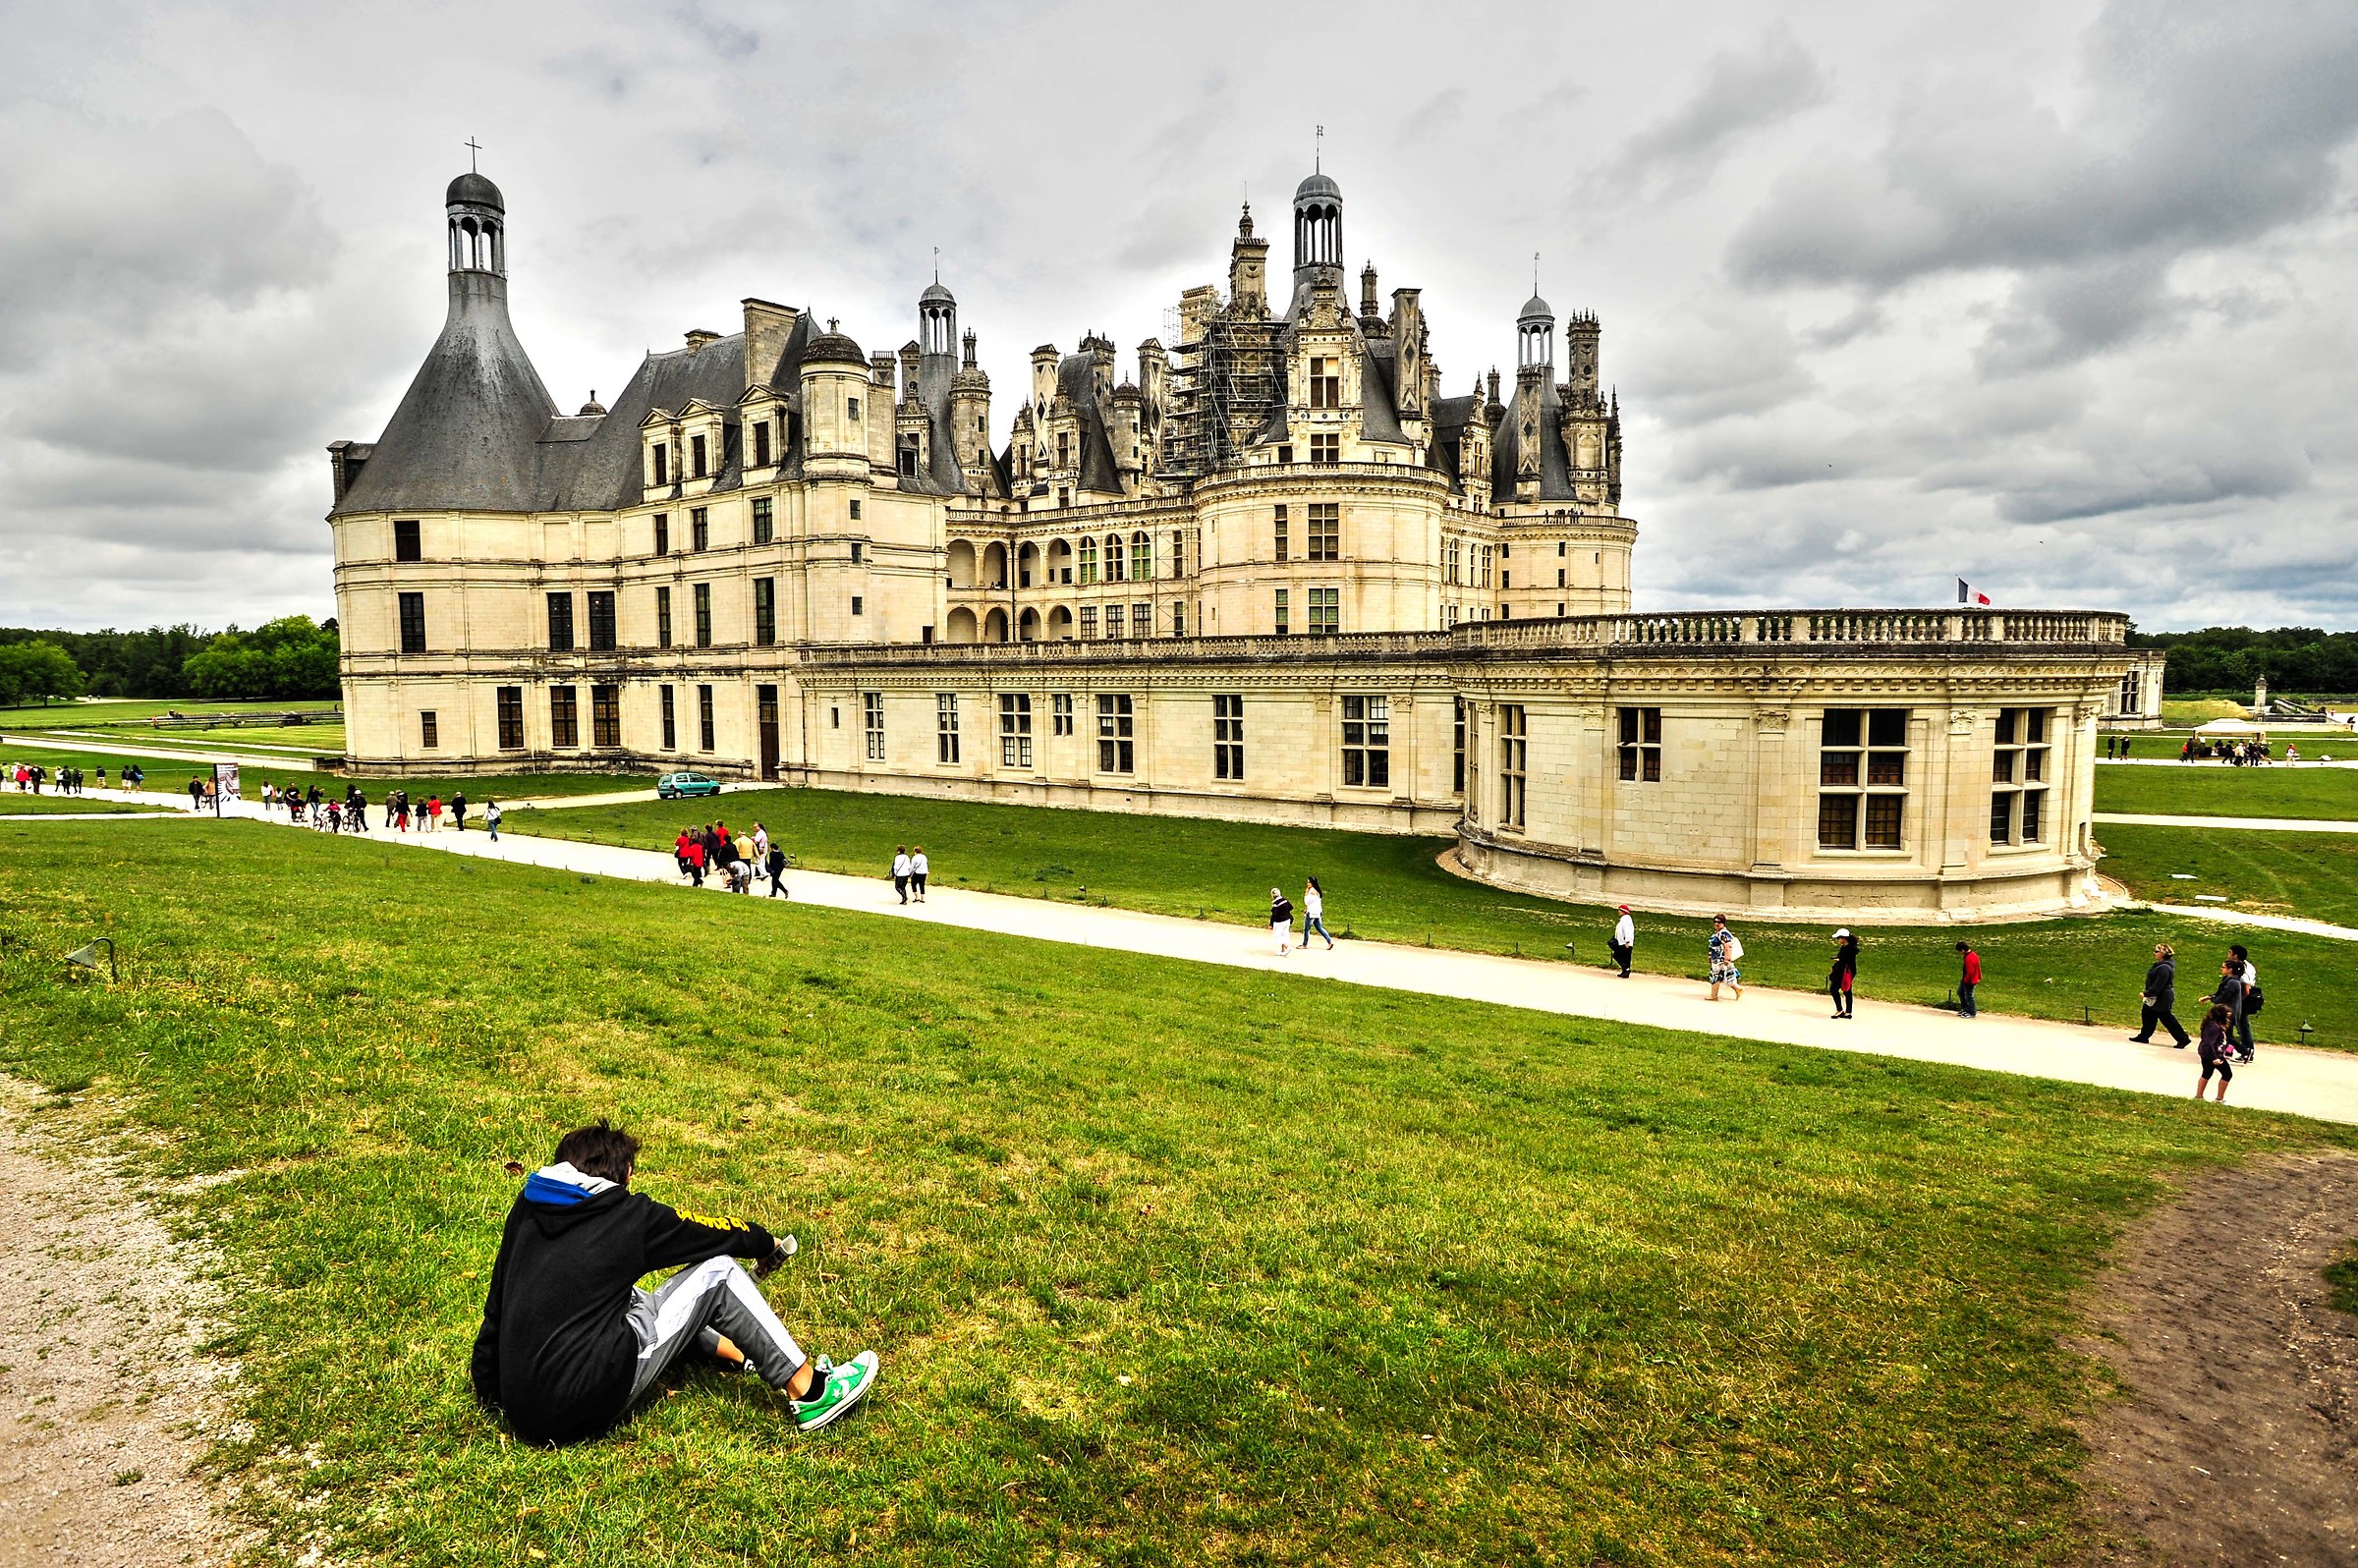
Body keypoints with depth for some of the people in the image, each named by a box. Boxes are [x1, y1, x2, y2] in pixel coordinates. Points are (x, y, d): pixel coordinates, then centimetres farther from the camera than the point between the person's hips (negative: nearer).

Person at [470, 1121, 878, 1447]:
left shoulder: (526, 1209, 12)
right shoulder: (630, 1216, -4)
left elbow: (497, 1305, 19)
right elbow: (717, 1233, 9)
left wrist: (489, 1389, 31)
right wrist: (767, 1244, 28)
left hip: (523, 1411, 7)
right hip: (587, 1407, -7)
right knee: (717, 1271, 3)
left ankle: (747, 1354, 35)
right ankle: (809, 1392, 7)